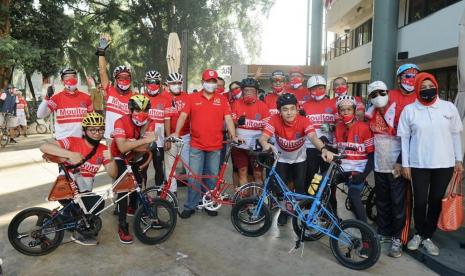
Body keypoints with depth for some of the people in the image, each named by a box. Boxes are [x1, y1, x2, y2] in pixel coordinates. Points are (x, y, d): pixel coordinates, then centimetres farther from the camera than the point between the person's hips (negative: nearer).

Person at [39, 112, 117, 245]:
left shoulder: (103, 150, -5)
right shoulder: (73, 142, -17)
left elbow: (113, 174, -9)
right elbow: (44, 147, -30)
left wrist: (110, 159, -28)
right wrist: (70, 154, -42)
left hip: (85, 192, 4)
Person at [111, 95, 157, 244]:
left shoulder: (149, 122, -20)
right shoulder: (121, 122, -30)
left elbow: (144, 148, -28)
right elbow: (122, 148, -41)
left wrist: (129, 144, -35)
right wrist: (144, 140, -44)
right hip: (120, 157, -4)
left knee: (140, 180, 7)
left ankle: (132, 207, 38)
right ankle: (122, 226, -9)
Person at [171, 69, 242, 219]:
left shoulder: (222, 99, 5)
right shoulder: (193, 97, 4)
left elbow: (228, 119, -1)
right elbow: (183, 115, -2)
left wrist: (234, 136, -12)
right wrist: (176, 132, -16)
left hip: (215, 145, 1)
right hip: (196, 145, -1)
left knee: (212, 177, 12)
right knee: (194, 177, 2)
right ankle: (190, 206, 14)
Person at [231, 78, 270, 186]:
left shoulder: (262, 105, -2)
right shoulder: (236, 104, 1)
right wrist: (237, 121, -23)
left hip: (257, 146, -1)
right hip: (240, 144, 1)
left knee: (258, 174, 4)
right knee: (242, 172, 8)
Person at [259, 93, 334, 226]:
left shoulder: (304, 121, -27)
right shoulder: (275, 120, -26)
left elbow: (313, 137, -43)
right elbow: (263, 137, -37)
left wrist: (324, 149, -63)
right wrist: (265, 144, -61)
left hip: (299, 159, 0)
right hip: (281, 159, 0)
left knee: (300, 187, -8)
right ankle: (284, 210, 19)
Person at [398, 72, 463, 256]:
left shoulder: (449, 107, 3)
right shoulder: (409, 110, -1)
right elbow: (404, 137, 0)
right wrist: (405, 164, -2)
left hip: (444, 164, 2)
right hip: (418, 165, -1)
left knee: (436, 202, 8)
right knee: (420, 202, 2)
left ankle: (427, 236, 24)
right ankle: (418, 234, 25)